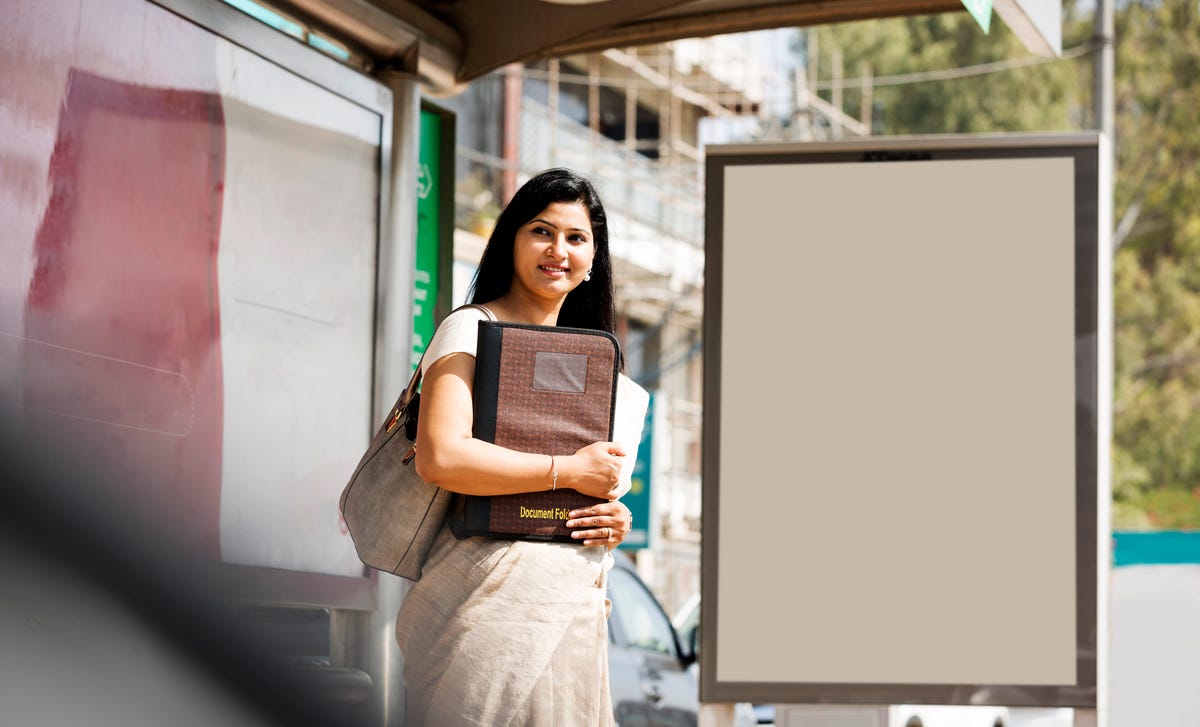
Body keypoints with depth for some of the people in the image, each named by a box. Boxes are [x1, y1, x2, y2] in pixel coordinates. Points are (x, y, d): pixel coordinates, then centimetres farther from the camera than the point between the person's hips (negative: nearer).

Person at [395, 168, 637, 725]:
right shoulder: (472, 330, -3)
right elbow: (440, 457, -19)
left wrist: (617, 517, 2)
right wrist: (569, 470, -13)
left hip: (576, 604, 7)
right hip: (497, 590, -7)